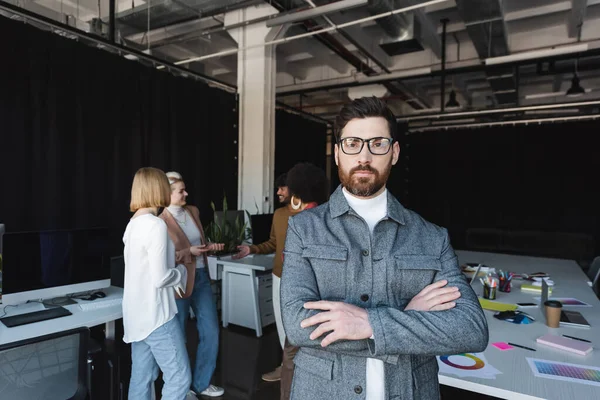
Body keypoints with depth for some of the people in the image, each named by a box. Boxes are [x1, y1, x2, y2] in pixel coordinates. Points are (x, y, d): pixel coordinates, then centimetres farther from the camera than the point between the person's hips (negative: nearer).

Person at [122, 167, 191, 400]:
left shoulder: (133, 224, 9)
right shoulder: (156, 225, -20)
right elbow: (160, 278, -22)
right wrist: (181, 272, -4)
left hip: (137, 313, 9)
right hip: (155, 313, -9)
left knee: (141, 378, 17)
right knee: (179, 377, 0)